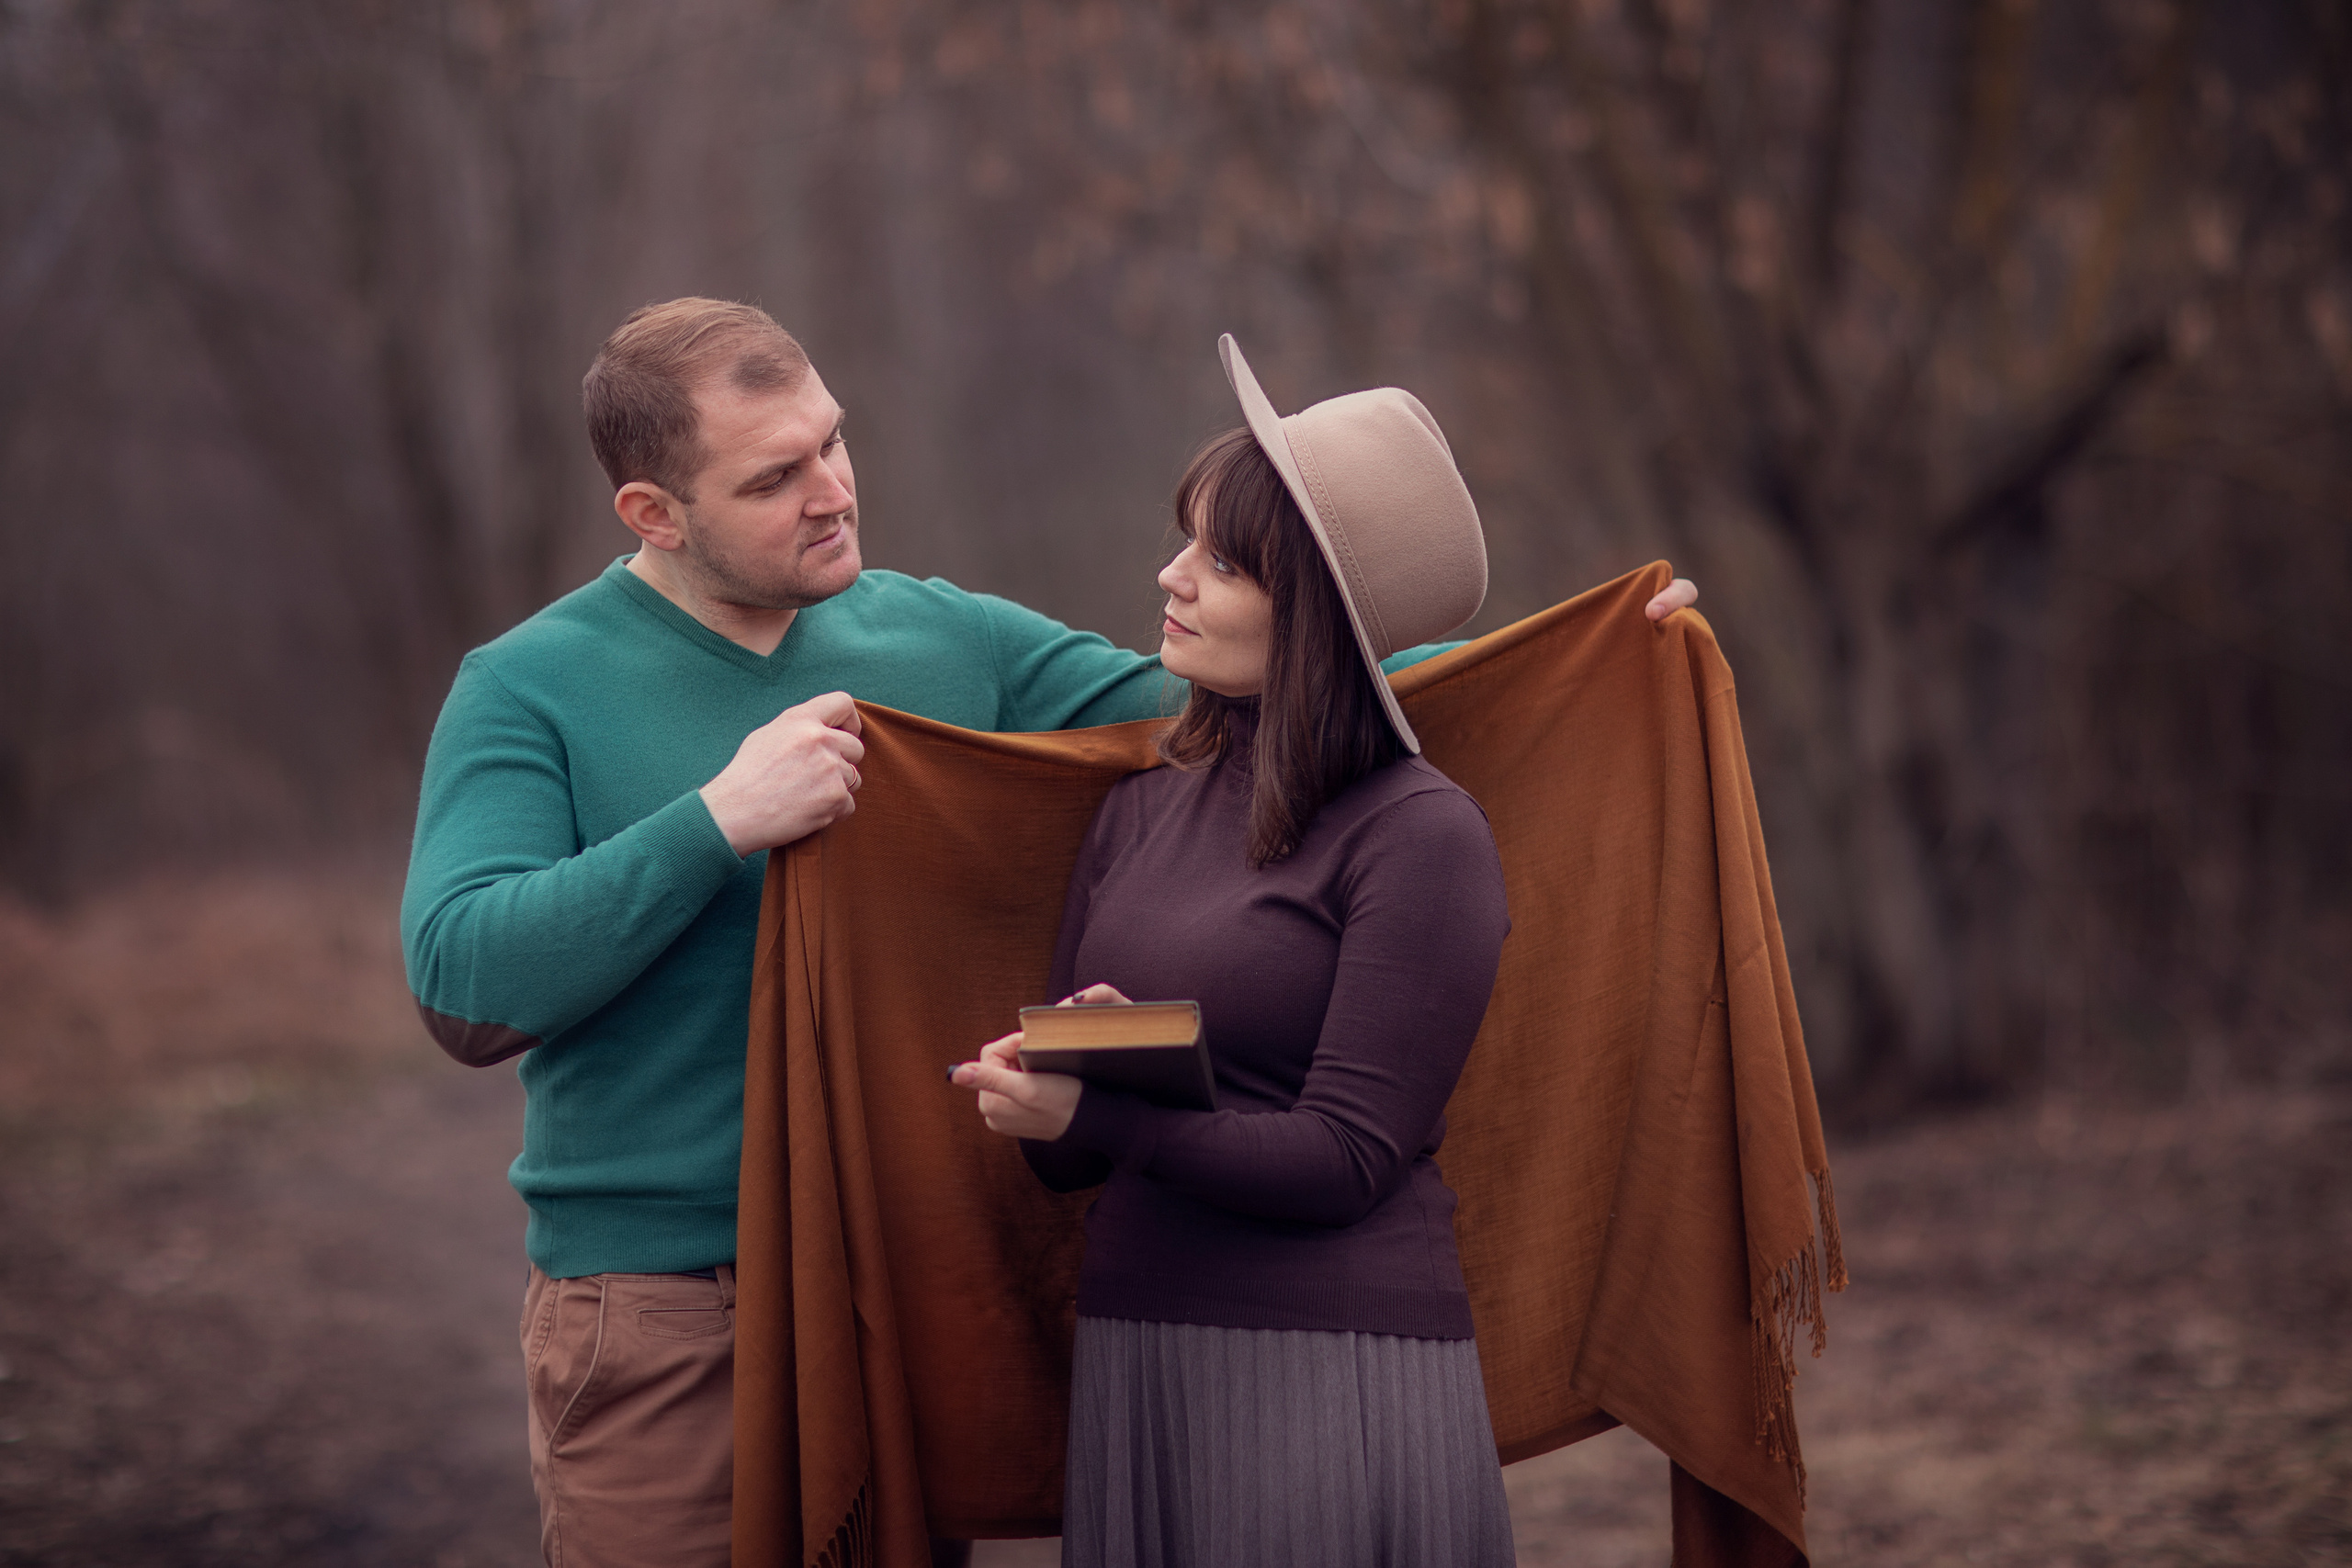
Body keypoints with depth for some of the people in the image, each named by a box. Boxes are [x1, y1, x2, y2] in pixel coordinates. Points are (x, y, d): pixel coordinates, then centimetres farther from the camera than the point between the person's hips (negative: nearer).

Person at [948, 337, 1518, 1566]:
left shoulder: (1422, 835, -8)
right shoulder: (1139, 807, 11)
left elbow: (1343, 1156, -13)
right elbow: (1065, 1158, 12)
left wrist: (1103, 1112, -23)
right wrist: (1052, 1067, -11)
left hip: (1334, 1377, -6)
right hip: (1133, 1368, 6)